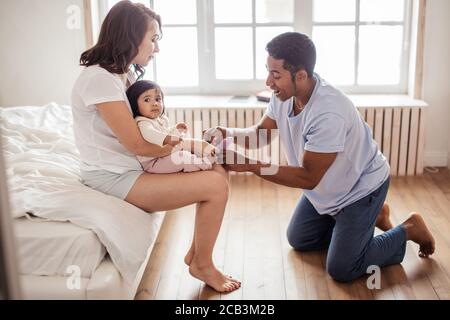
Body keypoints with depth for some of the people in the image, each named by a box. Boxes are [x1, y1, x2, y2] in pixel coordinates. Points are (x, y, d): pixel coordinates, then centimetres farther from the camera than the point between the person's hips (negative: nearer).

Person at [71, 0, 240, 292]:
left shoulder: (129, 74, 9)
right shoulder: (100, 79, -22)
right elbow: (137, 145, -21)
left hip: (133, 167, 10)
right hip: (114, 178, -10)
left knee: (218, 171, 4)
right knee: (216, 186, -17)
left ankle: (195, 252, 15)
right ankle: (202, 266, 6)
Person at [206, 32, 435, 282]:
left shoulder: (329, 114, -40)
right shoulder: (284, 94, -15)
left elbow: (309, 178, -33)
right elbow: (261, 133, -2)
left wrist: (250, 166, -37)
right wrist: (228, 133, -23)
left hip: (361, 187, -8)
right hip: (327, 187, 8)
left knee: (341, 270, -6)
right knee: (298, 240, 20)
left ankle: (409, 230, 13)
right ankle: (368, 218, 30)